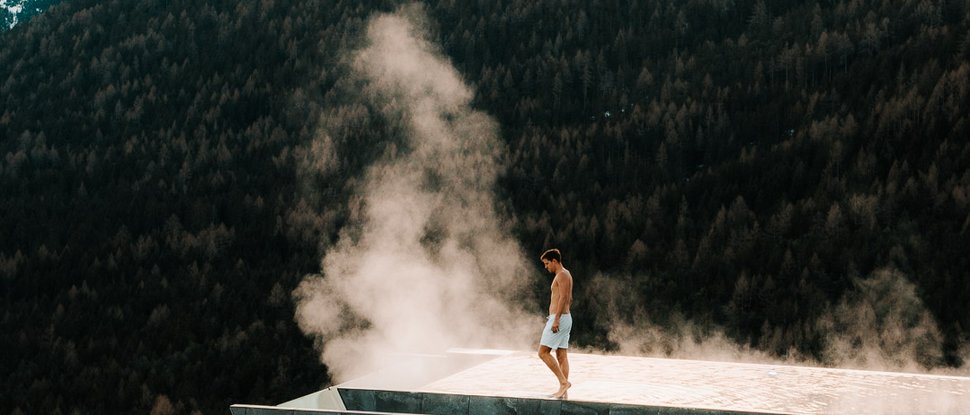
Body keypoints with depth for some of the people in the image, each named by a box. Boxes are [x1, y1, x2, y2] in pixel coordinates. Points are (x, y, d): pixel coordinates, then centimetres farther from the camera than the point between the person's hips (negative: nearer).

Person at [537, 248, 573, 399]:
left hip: (559, 318, -10)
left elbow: (564, 297, -22)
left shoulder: (562, 275, -12)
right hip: (565, 318, 10)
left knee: (543, 352, -10)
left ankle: (564, 382, -14)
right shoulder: (566, 274, 19)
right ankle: (563, 391, 6)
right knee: (561, 355, 7)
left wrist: (556, 319, -26)